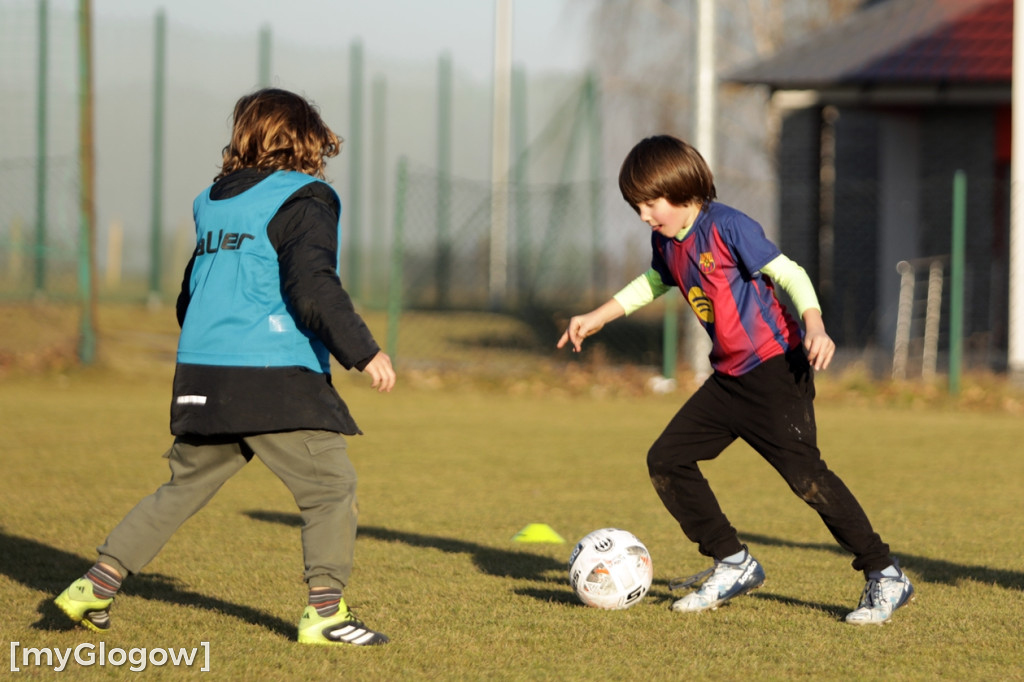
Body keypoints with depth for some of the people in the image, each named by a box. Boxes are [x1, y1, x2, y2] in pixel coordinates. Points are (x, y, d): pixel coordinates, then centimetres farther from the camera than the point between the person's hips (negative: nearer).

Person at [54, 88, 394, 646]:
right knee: (331, 487, 0)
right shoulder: (303, 200, -5)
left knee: (183, 489, 17)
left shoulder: (212, 202, 18)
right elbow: (312, 287, -17)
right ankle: (325, 610, -7)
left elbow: (190, 296, 24)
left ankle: (97, 583, 14)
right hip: (277, 381, -7)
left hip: (202, 383, 7)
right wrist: (364, 353, -16)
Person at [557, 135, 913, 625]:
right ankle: (734, 566, 12)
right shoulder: (667, 242, 10)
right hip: (728, 378, 9)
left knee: (804, 473, -17)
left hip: (774, 369, -9)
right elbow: (652, 283, 32)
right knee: (666, 461, 4)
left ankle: (885, 577, -11)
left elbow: (789, 274, -15)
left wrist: (814, 327, -29)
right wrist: (595, 319, 32)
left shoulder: (727, 227, -14)